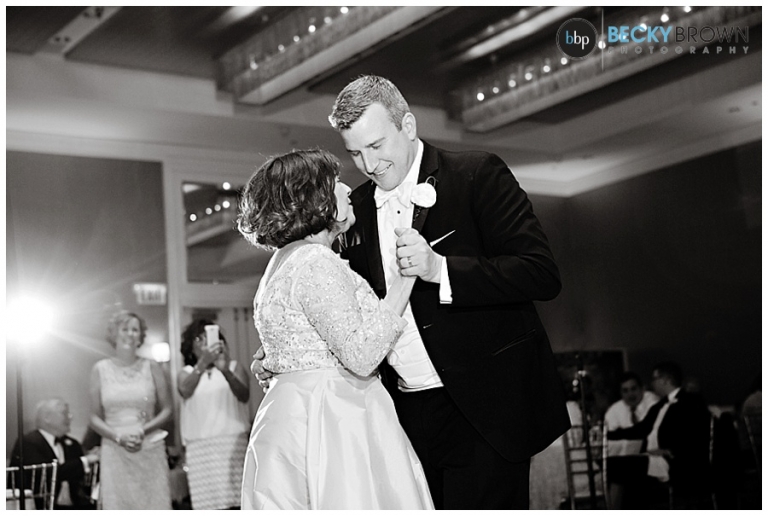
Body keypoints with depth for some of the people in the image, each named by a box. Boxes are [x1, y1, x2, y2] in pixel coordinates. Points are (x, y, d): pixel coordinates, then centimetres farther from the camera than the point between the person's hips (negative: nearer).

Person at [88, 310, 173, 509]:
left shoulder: (152, 368, 6)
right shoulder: (100, 369, 6)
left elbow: (166, 410, 6)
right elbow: (94, 418, 6)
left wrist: (143, 430, -11)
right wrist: (118, 437, -10)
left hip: (150, 450, 0)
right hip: (115, 453, 0)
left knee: (153, 506, -4)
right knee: (117, 506, -5)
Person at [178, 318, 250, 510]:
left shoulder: (234, 367, 11)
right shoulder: (187, 372, 13)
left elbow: (244, 396, -8)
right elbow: (185, 391, -11)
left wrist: (225, 371, -27)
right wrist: (202, 364, -28)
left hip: (233, 443, -1)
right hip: (200, 447, 1)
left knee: (235, 504, -6)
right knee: (209, 504, -6)